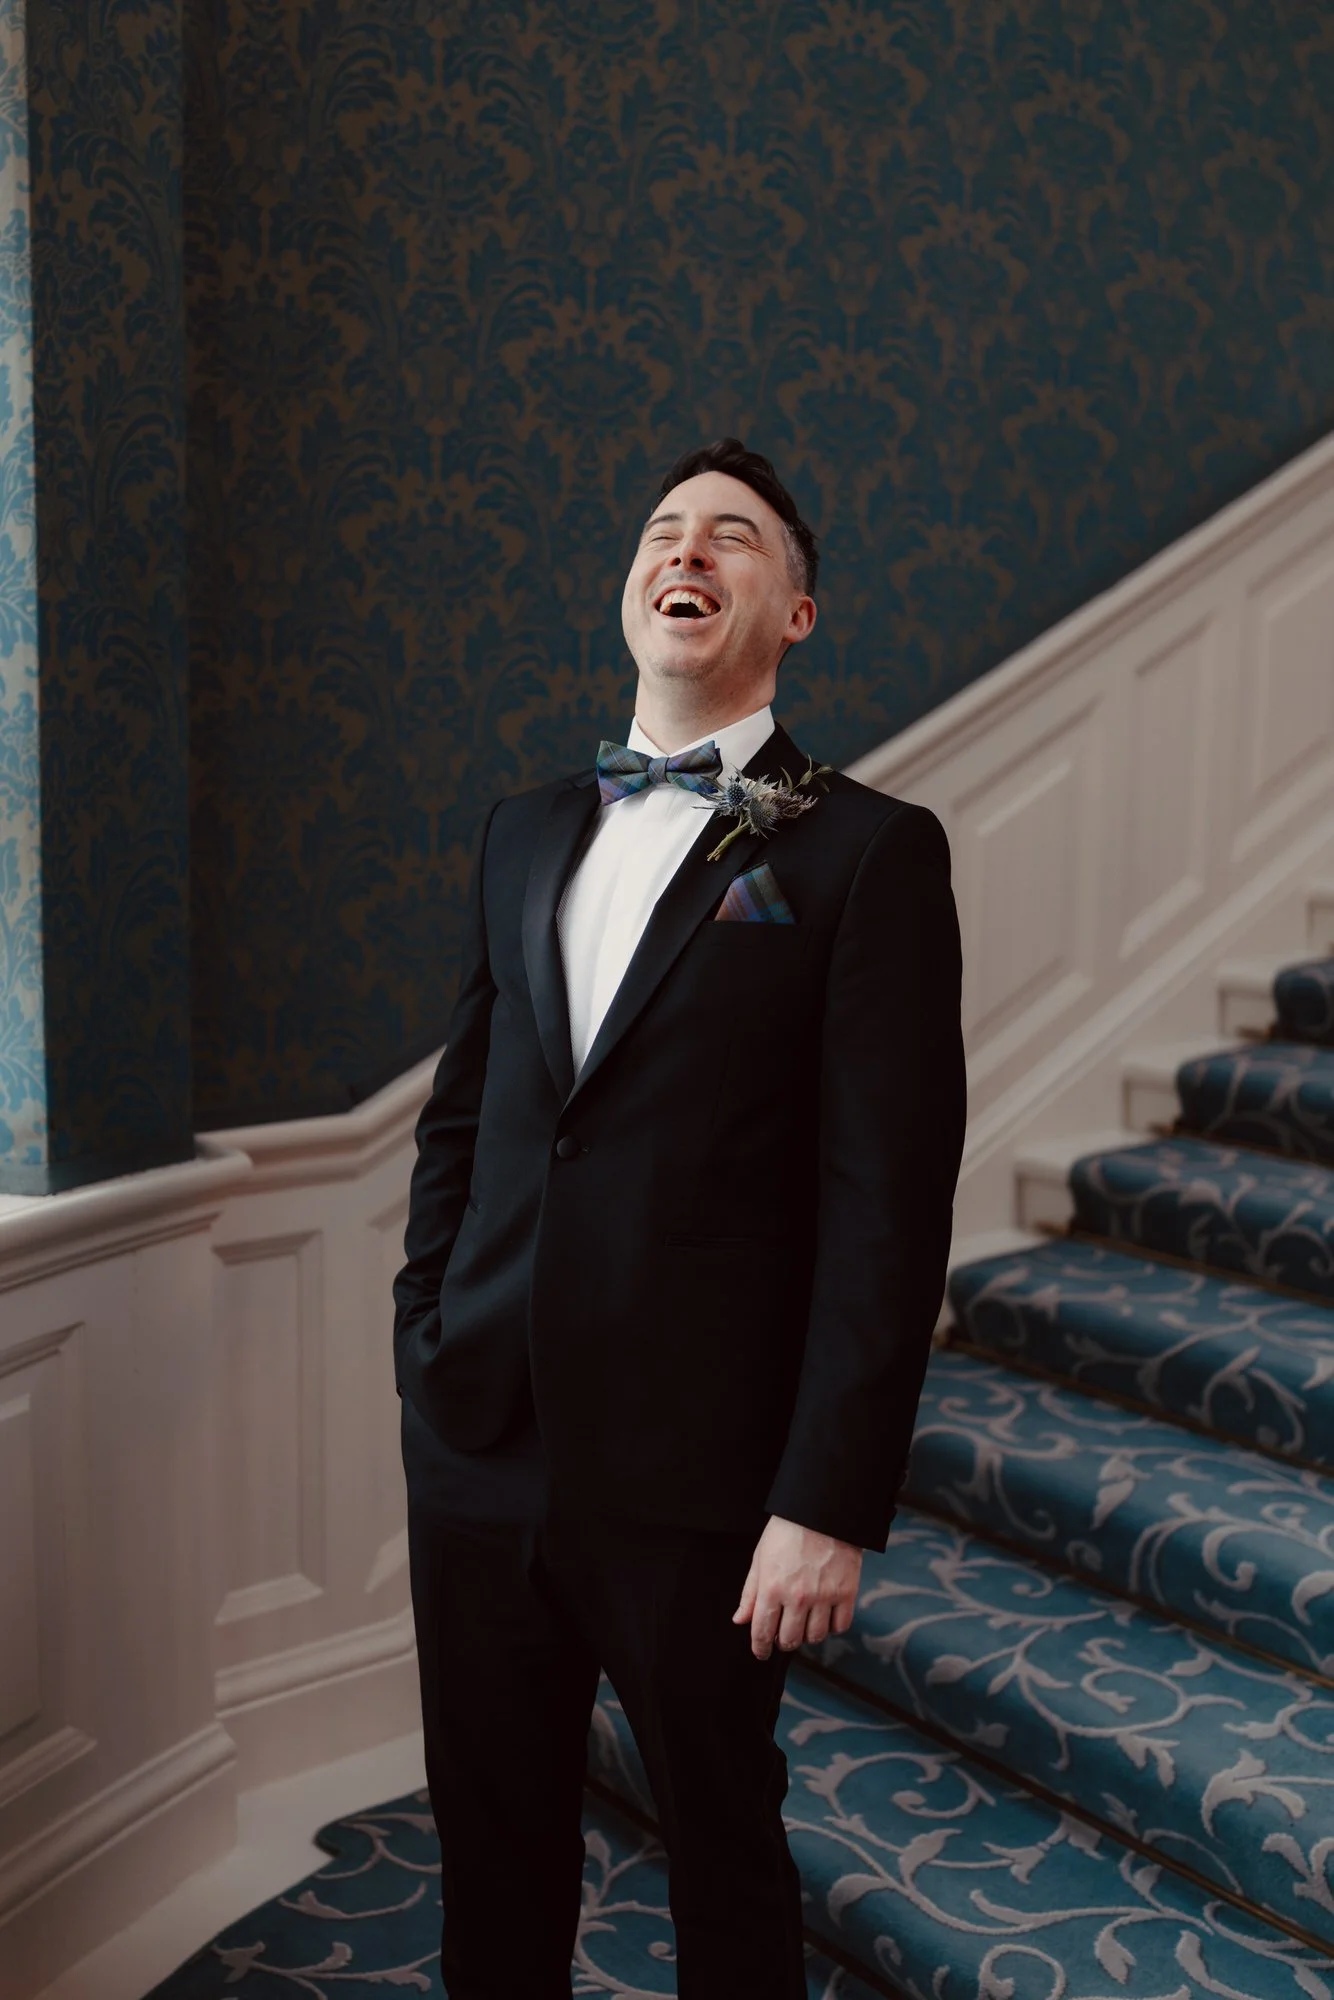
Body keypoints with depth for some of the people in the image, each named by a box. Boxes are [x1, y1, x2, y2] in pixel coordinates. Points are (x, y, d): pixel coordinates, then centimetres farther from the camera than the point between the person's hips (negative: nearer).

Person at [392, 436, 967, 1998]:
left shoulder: (869, 848, -6)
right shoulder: (525, 830, 11)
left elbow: (888, 1201, -11)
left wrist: (830, 1503, -14)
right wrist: (423, 1356, 9)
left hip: (692, 1474, -4)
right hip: (477, 1445, 5)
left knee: (722, 1846, 15)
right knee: (493, 1841, 18)